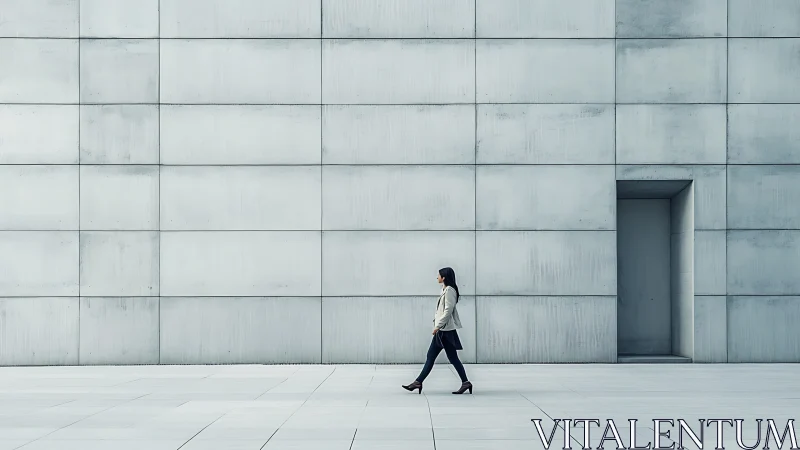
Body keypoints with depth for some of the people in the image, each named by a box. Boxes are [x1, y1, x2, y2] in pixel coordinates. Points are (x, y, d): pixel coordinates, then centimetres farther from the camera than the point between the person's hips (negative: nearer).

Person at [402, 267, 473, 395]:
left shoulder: (449, 290, -13)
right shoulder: (445, 290, 17)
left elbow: (448, 310, -19)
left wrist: (438, 326, -18)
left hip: (446, 330, -10)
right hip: (441, 330, 10)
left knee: (452, 358, -5)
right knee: (431, 356, 8)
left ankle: (465, 382, 2)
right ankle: (418, 382, 9)